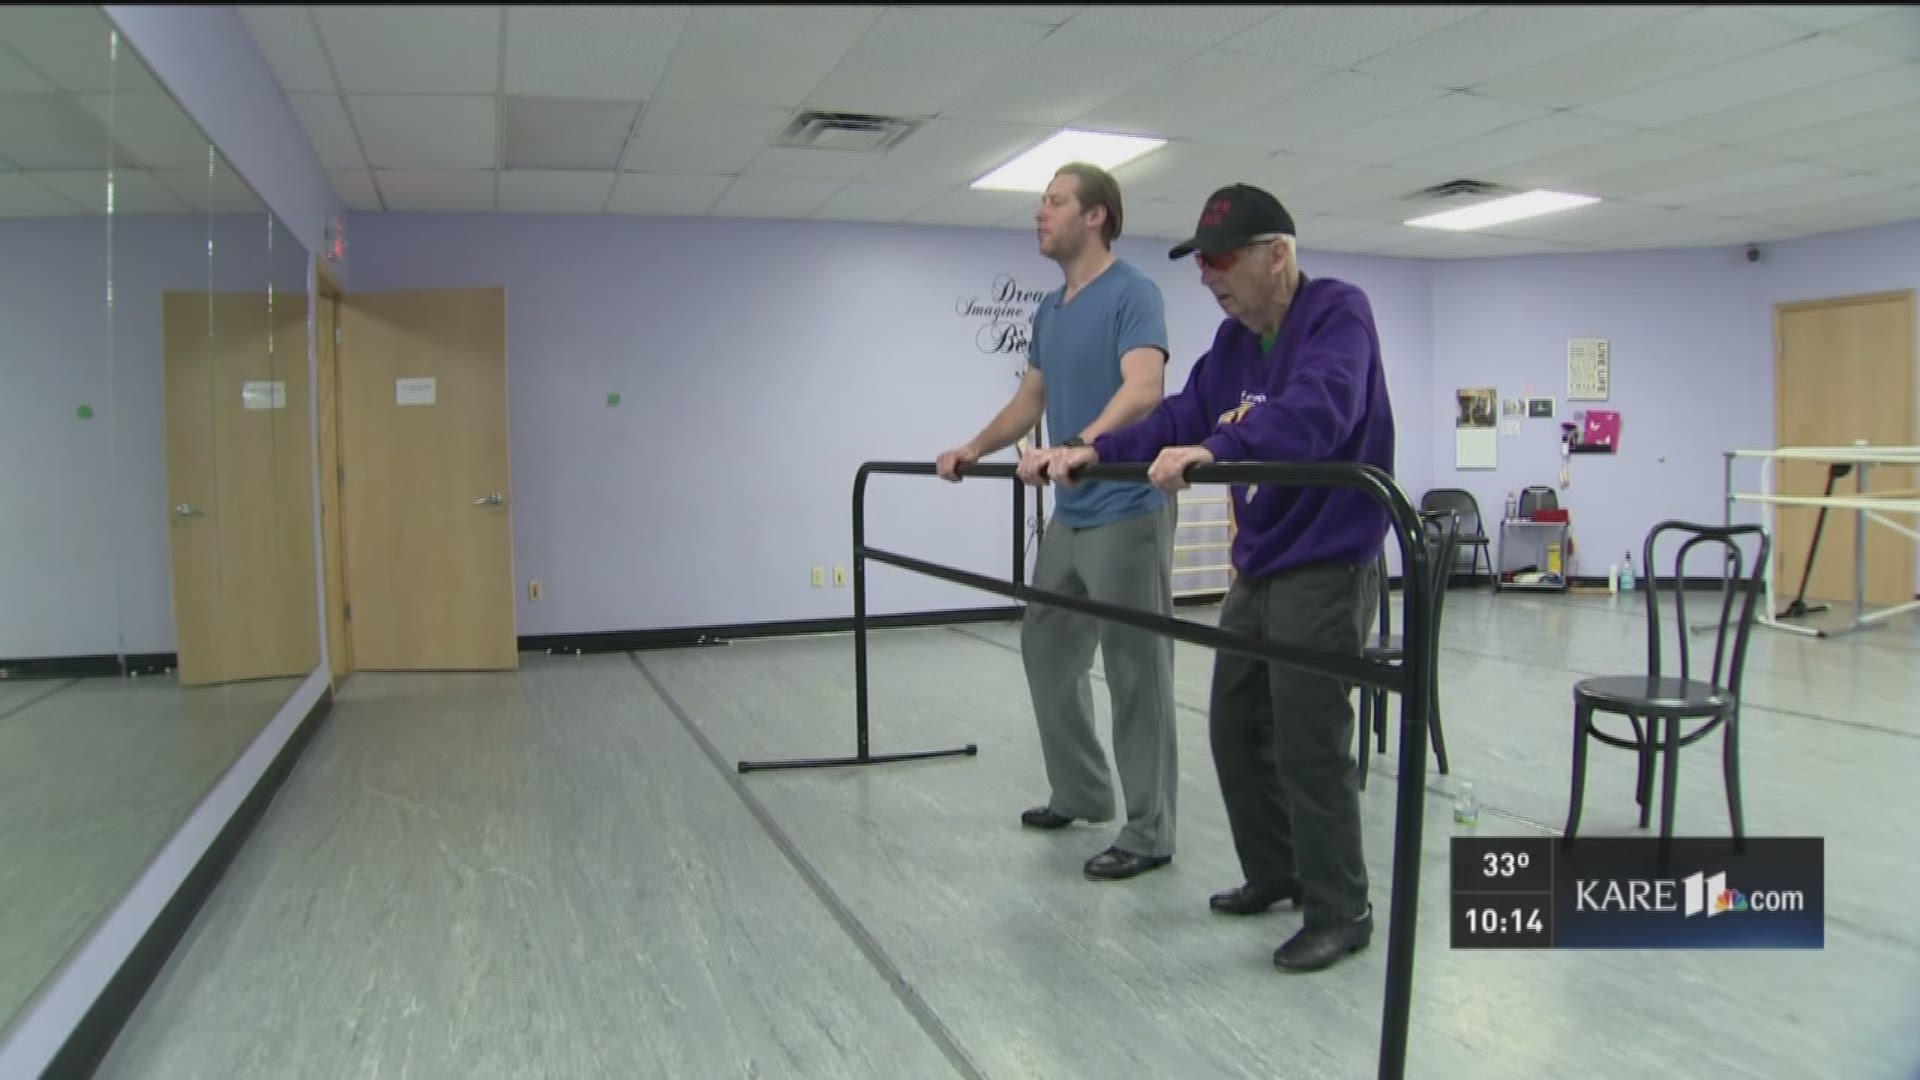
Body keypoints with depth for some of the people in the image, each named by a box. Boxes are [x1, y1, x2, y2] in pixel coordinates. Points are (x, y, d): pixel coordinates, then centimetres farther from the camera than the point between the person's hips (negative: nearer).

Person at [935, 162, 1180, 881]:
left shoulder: (1132, 293, -13)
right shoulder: (1048, 311, 14)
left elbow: (1144, 389, -28)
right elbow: (1029, 401, 24)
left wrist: (1073, 448, -40)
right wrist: (975, 449, 15)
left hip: (1125, 514, -9)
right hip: (1069, 518, 9)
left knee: (1135, 674, -1)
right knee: (1047, 651, 17)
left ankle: (1148, 833, 11)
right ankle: (1081, 792, 32)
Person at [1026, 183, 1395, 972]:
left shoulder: (1338, 312, -15)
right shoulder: (1233, 339, 11)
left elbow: (1316, 411, -33)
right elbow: (1181, 416, 9)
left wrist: (1214, 451, -46)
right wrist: (1097, 452, -6)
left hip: (1325, 569, -9)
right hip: (1256, 571, 9)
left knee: (1309, 747, -3)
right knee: (1236, 730, 15)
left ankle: (1341, 913, 14)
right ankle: (1273, 873, 33)